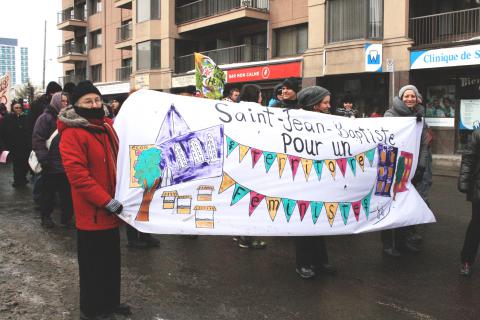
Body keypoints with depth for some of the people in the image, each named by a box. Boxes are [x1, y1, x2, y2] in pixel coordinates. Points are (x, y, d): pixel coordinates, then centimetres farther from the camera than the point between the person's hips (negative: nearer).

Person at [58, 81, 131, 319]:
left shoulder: (107, 127, 8)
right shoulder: (71, 134, -16)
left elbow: (117, 161, 22)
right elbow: (78, 175, -22)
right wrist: (107, 202, -22)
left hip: (110, 209, 8)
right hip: (91, 212, -7)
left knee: (112, 259, 19)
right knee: (93, 262, 6)